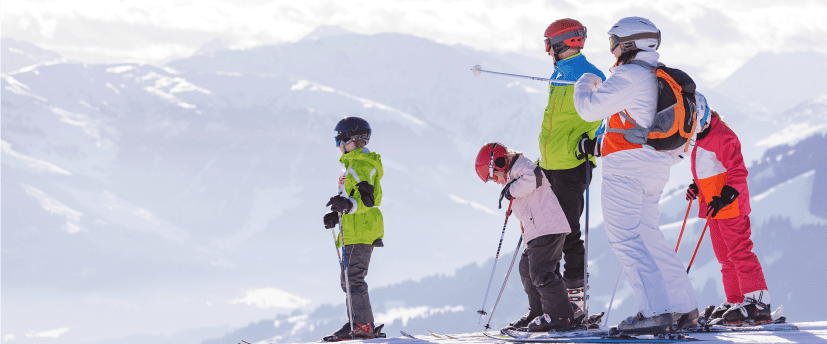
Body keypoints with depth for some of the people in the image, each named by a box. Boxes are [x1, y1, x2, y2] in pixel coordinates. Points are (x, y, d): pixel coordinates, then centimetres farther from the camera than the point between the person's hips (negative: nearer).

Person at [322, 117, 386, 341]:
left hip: (361, 231, -11)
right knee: (349, 280, 13)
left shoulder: (360, 165, -13)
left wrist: (347, 204, -40)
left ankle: (364, 326, -15)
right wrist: (337, 215, 22)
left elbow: (366, 199, -23)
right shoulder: (355, 163, 21)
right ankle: (356, 324, 16)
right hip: (354, 232, 11)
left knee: (353, 278, -13)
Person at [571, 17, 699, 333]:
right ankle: (684, 306, 15)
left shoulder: (629, 76, -12)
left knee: (625, 237, -10)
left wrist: (585, 84, 7)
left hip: (626, 165, -9)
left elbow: (590, 109, -13)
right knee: (648, 236, 17)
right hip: (656, 168, 9)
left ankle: (655, 311, -20)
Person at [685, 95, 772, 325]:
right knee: (724, 255, 12)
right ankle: (735, 301, 17)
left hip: (730, 204, -10)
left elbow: (738, 172, -21)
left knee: (739, 251, -14)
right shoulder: (698, 136, 11)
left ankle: (758, 301, -17)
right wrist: (696, 186, 13)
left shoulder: (723, 138, -18)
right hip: (713, 204, 10)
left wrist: (725, 197, -29)